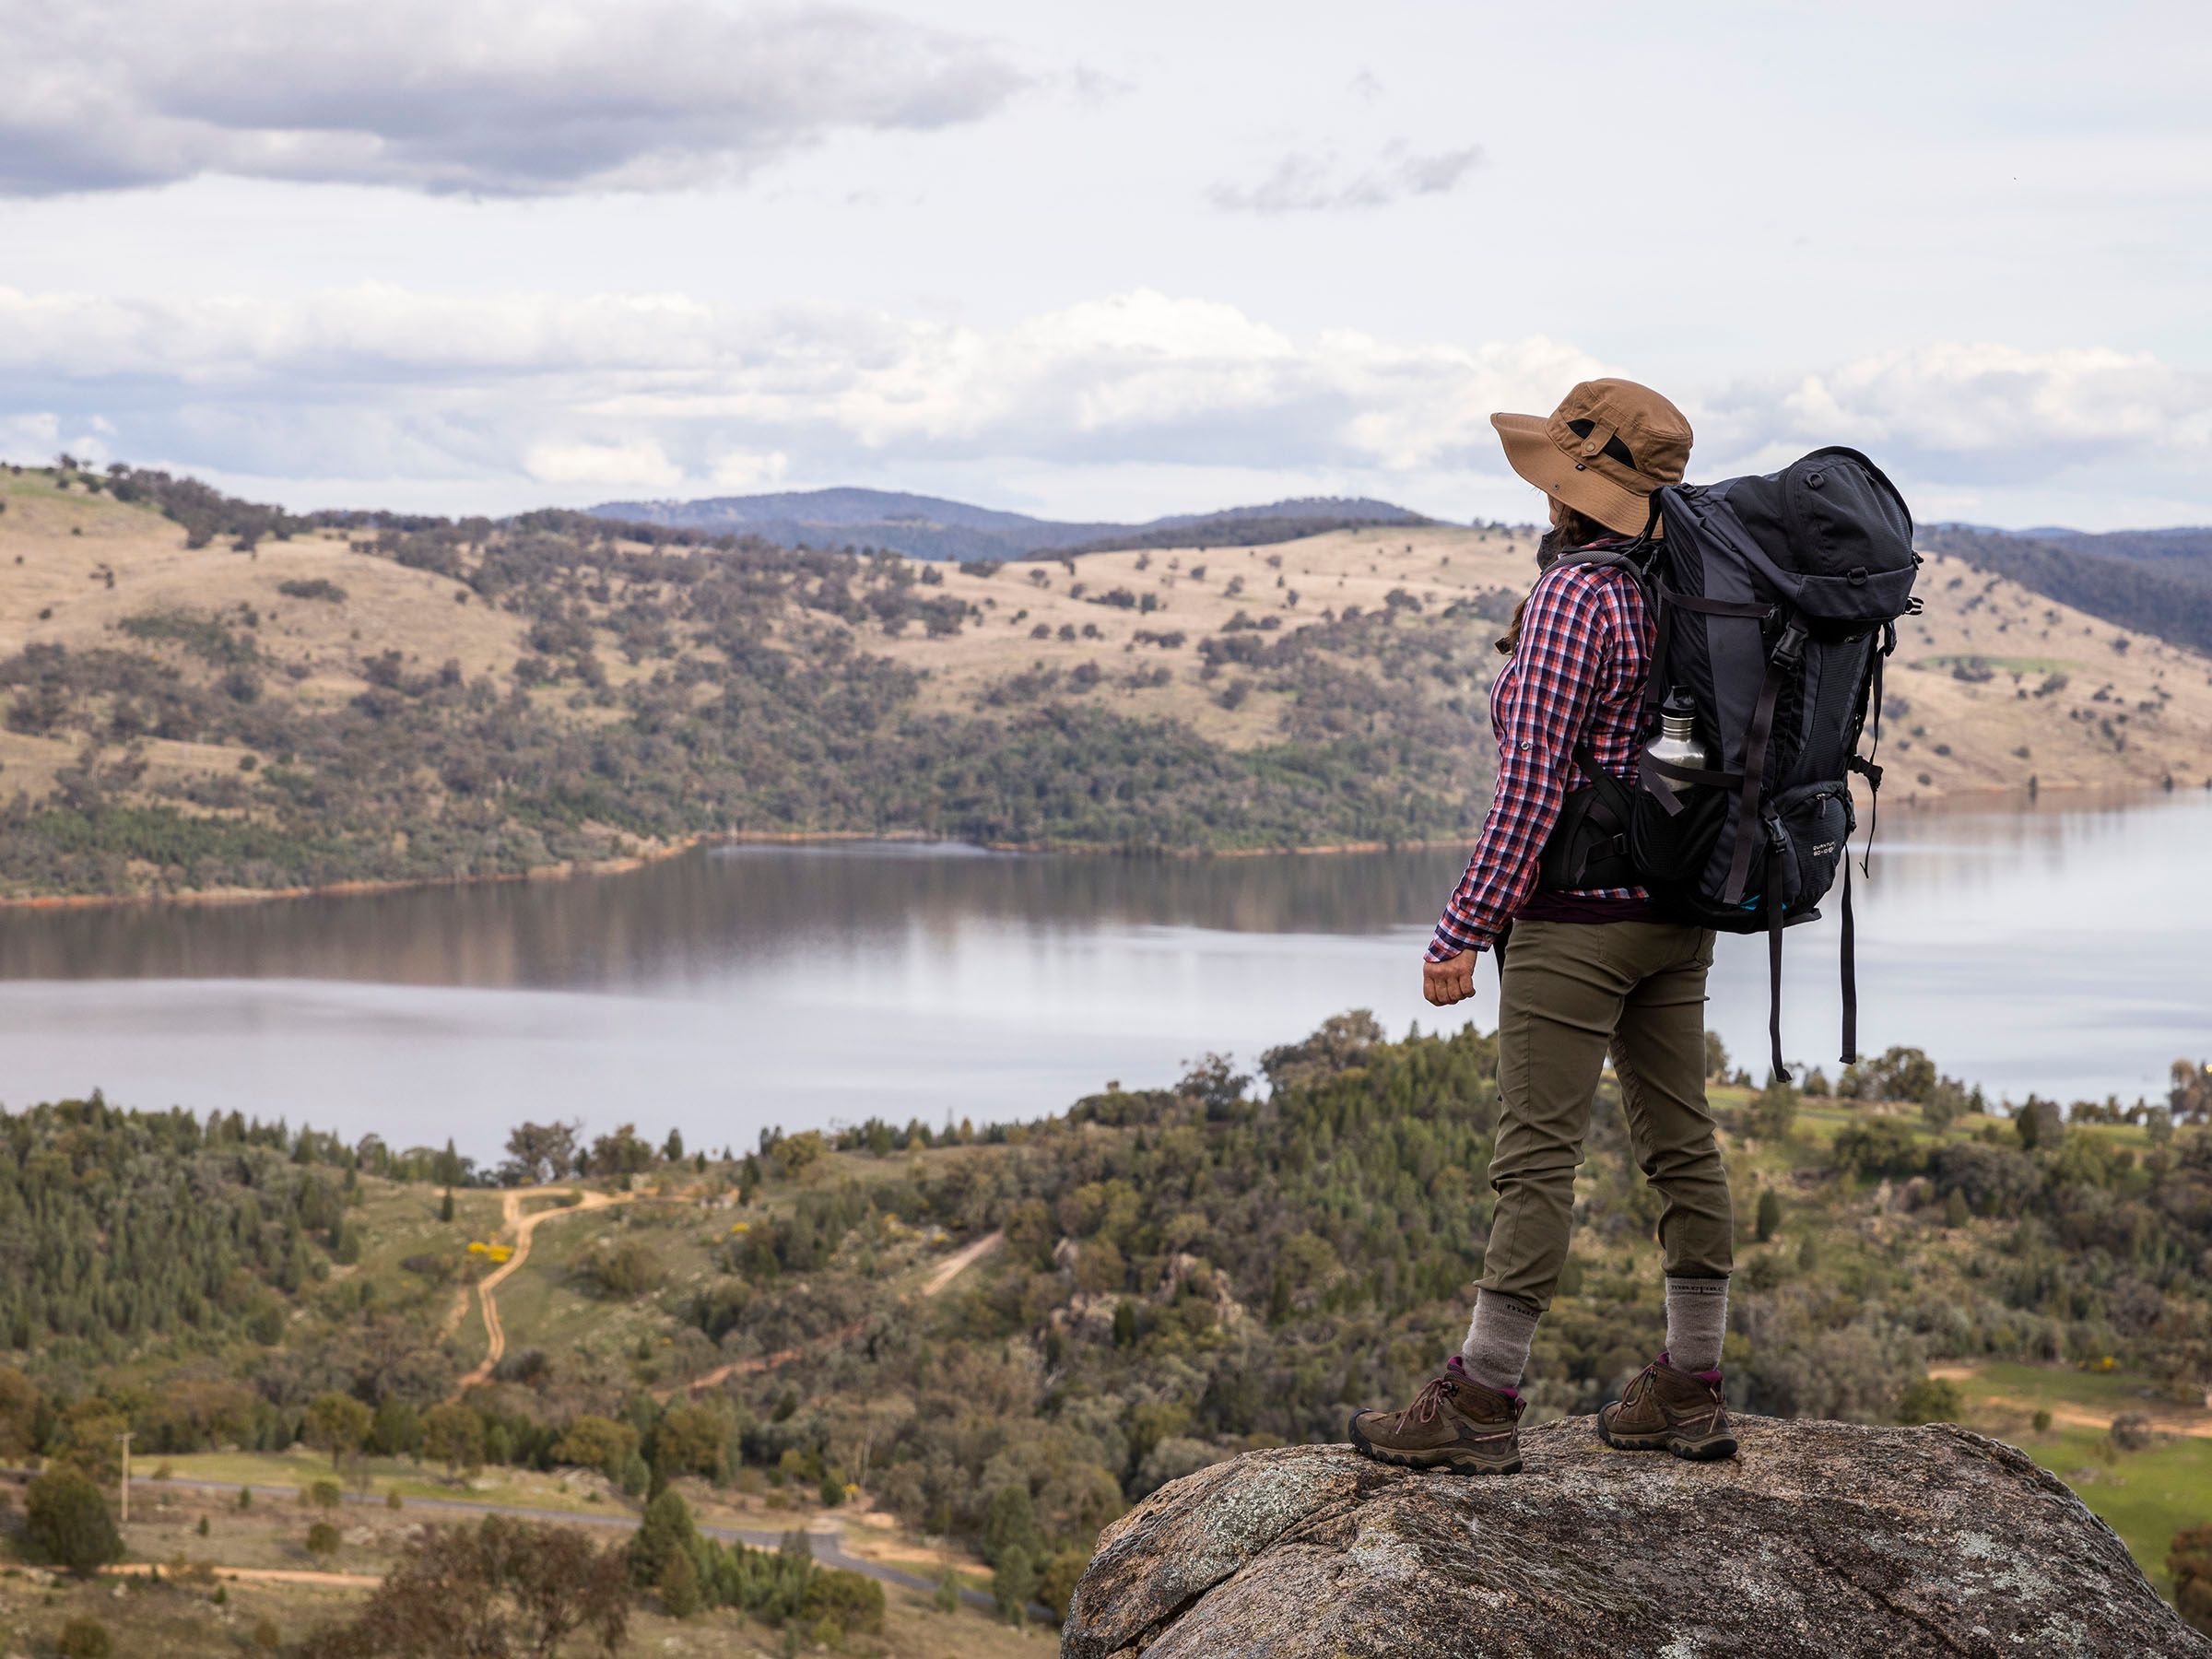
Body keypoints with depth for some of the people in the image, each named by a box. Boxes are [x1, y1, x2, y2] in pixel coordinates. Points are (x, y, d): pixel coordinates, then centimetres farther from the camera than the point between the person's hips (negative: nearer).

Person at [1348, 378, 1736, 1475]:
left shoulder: (1572, 596, -16)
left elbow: (1531, 783, -20)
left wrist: (1462, 931, -16)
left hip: (1577, 911, -9)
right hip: (1680, 911, 9)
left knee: (1536, 1157, -6)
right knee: (1680, 1144, 10)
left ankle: (1480, 1407, -3)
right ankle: (1690, 1395, 16)